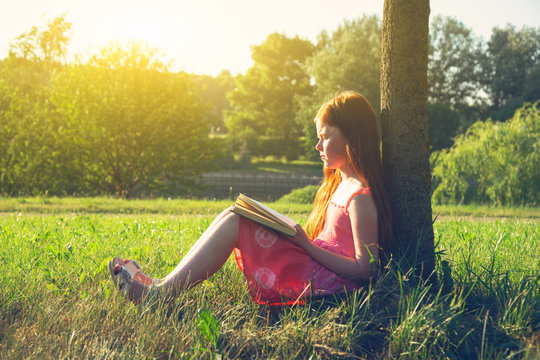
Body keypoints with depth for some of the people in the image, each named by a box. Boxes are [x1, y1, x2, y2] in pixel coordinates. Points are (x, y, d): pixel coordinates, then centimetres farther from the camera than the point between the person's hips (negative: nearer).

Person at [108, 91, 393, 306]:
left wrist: (307, 244, -18)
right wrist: (295, 236, 3)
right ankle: (167, 284, 2)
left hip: (320, 282, -10)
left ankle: (163, 291, -8)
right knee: (232, 219, 6)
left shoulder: (361, 197, -14)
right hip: (315, 270, 10)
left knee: (232, 222, -13)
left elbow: (363, 269, -19)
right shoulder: (339, 184, 15)